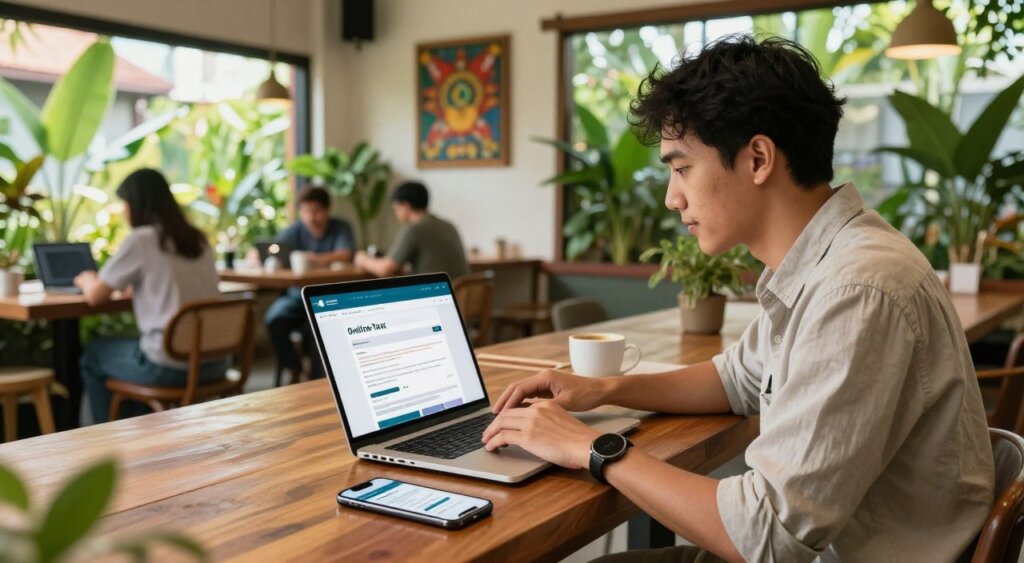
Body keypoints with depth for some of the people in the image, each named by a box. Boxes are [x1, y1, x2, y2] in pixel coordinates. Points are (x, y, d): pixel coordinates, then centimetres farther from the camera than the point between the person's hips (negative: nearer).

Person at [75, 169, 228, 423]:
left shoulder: (140, 240, -8)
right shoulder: (198, 239, 10)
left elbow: (95, 296, -1)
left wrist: (86, 279, 20)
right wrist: (134, 284, 30)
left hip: (170, 365, -6)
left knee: (93, 354, 22)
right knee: (140, 344, 35)